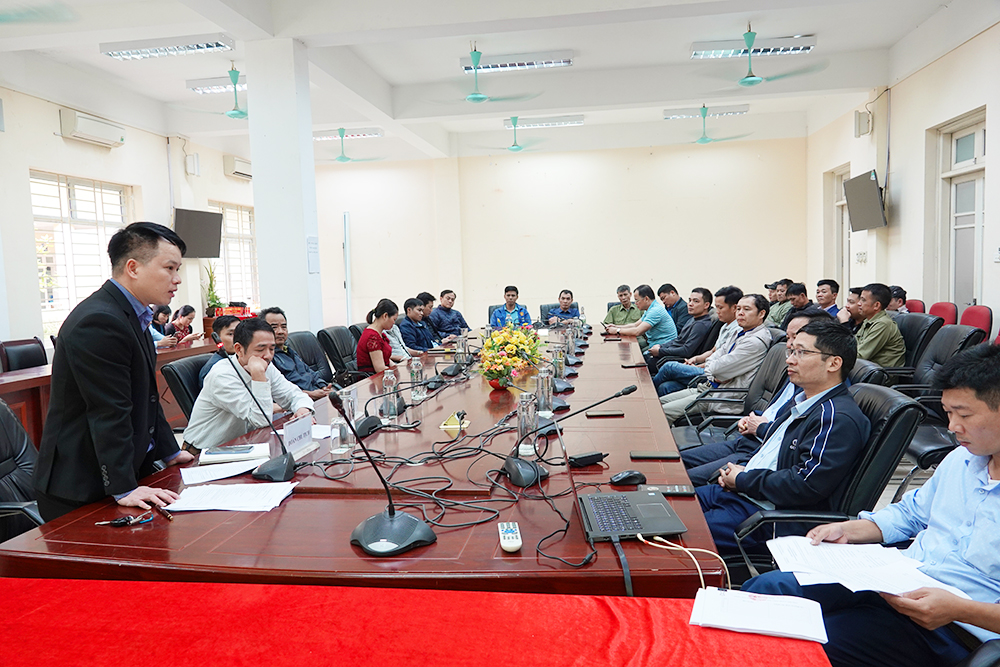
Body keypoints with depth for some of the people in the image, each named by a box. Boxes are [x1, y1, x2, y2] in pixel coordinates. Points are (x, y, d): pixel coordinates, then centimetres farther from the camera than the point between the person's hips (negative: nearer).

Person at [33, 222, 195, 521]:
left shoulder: (131, 316, 10)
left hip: (127, 470, 9)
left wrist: (169, 452, 14)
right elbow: (108, 412, -24)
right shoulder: (99, 322, -22)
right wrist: (124, 489, -23)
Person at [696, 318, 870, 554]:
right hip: (742, 491, 10)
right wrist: (737, 472, 5)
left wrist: (743, 480, -13)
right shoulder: (800, 403, 14)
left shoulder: (838, 419, -18)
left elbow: (804, 486, -25)